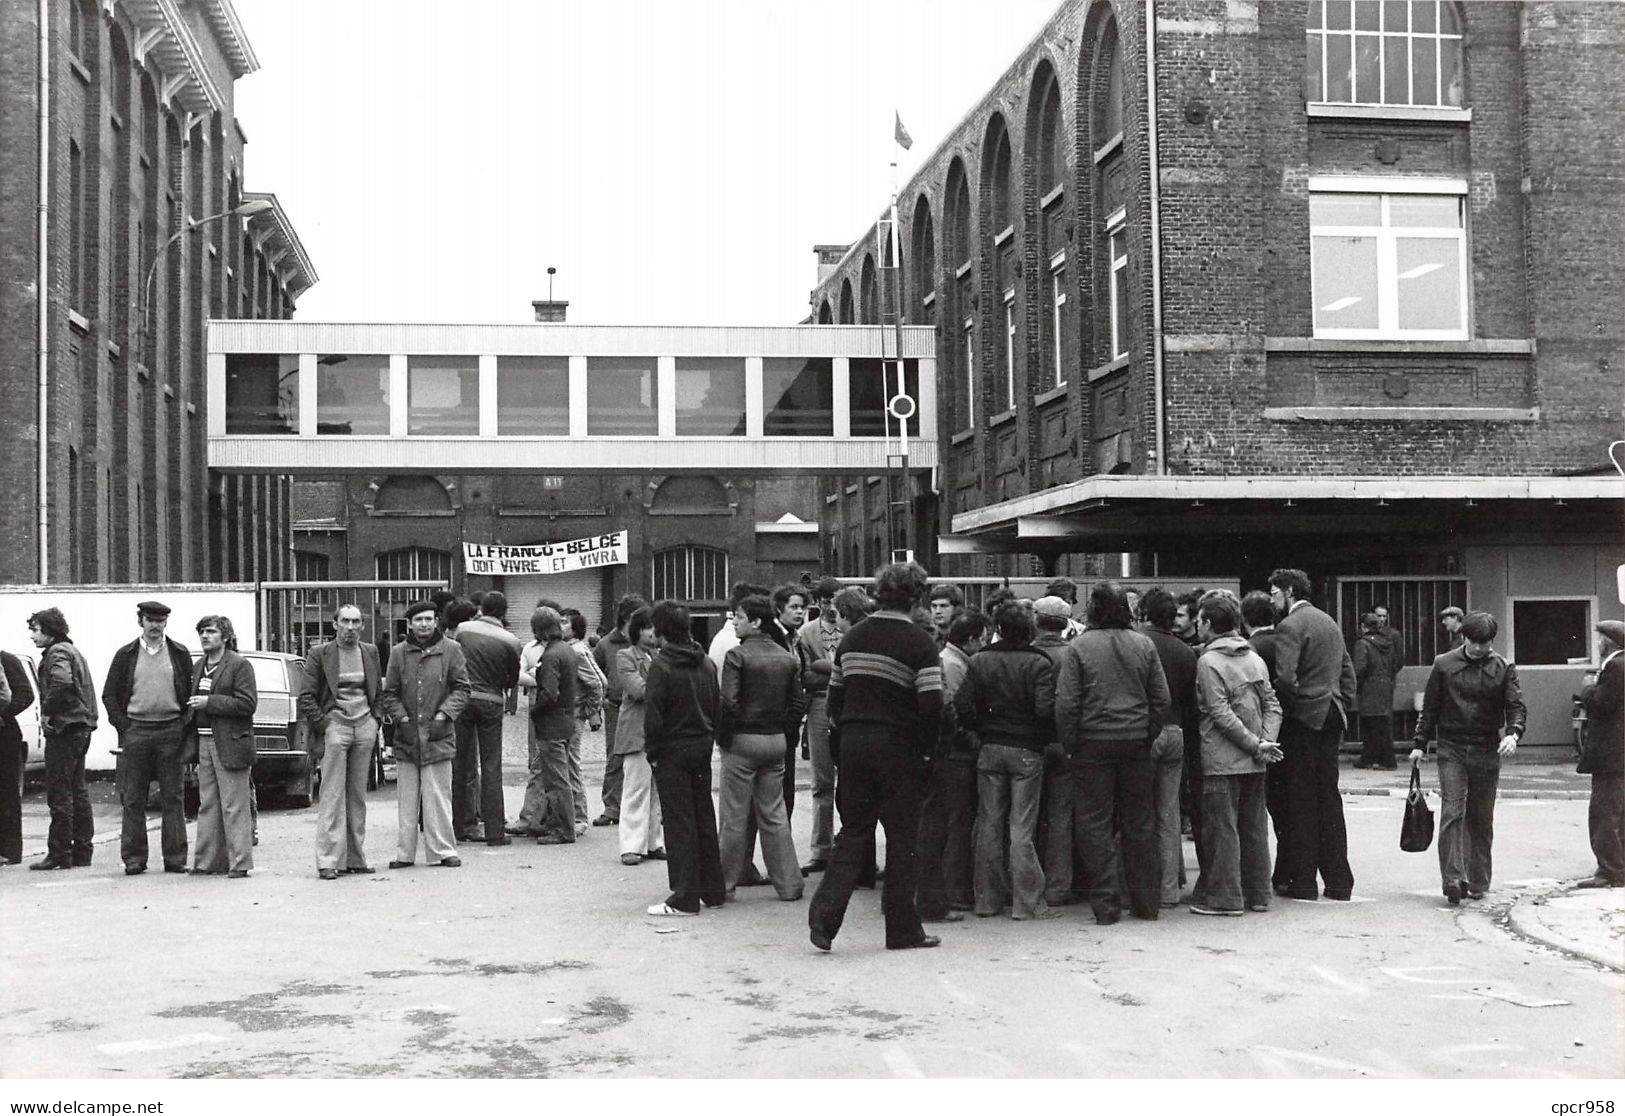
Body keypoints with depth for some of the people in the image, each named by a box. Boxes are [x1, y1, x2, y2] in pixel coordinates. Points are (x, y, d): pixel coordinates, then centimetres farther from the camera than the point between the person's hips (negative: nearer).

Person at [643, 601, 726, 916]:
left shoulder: (661, 665, -14)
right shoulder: (706, 663, 7)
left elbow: (653, 714, -18)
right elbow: (717, 707, 9)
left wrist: (652, 750, -7)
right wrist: (707, 740, 13)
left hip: (673, 751, -6)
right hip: (702, 748, 6)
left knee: (679, 823, -2)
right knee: (704, 818, 14)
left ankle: (685, 898, -1)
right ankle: (713, 890, 20)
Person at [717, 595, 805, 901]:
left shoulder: (737, 655, -11)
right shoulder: (788, 659, 7)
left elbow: (728, 702, -18)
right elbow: (797, 706, 6)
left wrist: (722, 737, -6)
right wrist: (779, 730, 13)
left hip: (742, 740, -5)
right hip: (776, 742, 5)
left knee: (733, 816, 3)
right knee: (774, 815, 12)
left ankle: (725, 884, 9)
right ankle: (788, 884, 13)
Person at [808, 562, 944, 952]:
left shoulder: (852, 637, 9)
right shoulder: (919, 643, -10)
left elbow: (834, 697, 12)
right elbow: (932, 705, -16)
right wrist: (926, 748, -2)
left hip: (852, 745, 5)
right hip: (898, 749, -5)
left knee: (854, 833, 12)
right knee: (901, 837, 5)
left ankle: (825, 912, -4)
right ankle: (902, 929, 12)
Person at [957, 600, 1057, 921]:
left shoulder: (980, 662, 0)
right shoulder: (1038, 663, -9)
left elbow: (961, 705, -4)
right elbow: (1045, 709, -18)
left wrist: (981, 731, 10)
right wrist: (1049, 737, 0)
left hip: (989, 750, 3)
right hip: (1026, 750, -3)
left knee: (989, 823, 10)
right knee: (1021, 827, 0)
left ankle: (988, 899, 14)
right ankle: (1027, 902, 1)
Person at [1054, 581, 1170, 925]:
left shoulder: (1078, 647, -7)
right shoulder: (1143, 645, 2)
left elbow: (1066, 703, -10)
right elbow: (1161, 699, 4)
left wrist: (1069, 745, -1)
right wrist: (1148, 736, 12)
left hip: (1093, 744, -3)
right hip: (1136, 743, 3)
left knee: (1095, 822, 3)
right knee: (1139, 822, 11)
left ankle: (1105, 903, 3)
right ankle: (1146, 901, 18)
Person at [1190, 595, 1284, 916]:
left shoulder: (1208, 661, -10)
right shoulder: (1254, 658, 10)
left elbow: (1221, 713, -16)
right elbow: (1272, 704, 5)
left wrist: (1256, 744, -13)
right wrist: (1265, 741, -3)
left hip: (1221, 760, -6)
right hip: (1254, 762, 7)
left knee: (1222, 828, -1)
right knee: (1254, 826, 12)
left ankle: (1224, 897, 1)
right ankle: (1257, 894, 17)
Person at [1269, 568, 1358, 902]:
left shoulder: (1290, 626, -11)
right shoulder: (1330, 622, 16)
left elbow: (1285, 677, -22)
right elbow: (1348, 672, 16)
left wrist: (1278, 707, -6)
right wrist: (1343, 710, 17)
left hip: (1303, 718, -8)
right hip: (1331, 718, 8)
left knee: (1302, 802, -2)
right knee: (1329, 798, 11)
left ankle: (1303, 882, 2)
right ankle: (1338, 880, 14)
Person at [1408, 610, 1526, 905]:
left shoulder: (1503, 669, 3)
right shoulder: (1444, 665, 3)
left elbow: (1516, 706, -2)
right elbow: (1430, 707, 8)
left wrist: (1512, 733, -21)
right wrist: (1419, 744, 6)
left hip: (1487, 752, 1)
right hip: (1451, 750, -1)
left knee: (1481, 819, 8)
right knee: (1452, 813, -13)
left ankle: (1477, 882, 18)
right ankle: (1453, 878, -16)